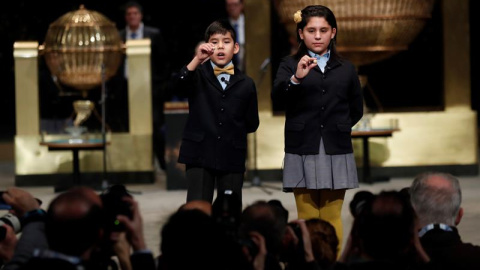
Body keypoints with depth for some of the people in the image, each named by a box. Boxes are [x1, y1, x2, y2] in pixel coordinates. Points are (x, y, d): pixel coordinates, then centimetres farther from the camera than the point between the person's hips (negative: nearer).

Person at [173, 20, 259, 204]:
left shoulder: (246, 84, 8)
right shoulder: (197, 75, 6)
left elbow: (252, 124, 13)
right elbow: (179, 86, -18)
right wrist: (197, 60, -29)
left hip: (232, 158, 2)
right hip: (199, 154, -2)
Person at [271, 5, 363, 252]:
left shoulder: (346, 69, 10)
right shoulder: (290, 65, 3)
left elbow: (356, 109, 21)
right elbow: (277, 96, -16)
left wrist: (338, 128, 11)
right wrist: (296, 78, -32)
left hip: (336, 152, 2)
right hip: (302, 152, -2)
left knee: (332, 219, 3)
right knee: (307, 219, -1)